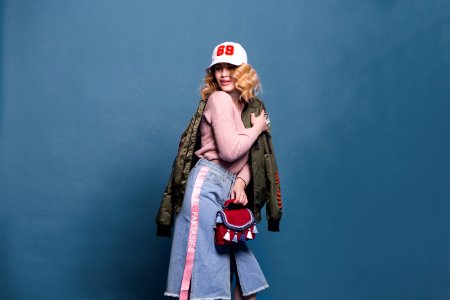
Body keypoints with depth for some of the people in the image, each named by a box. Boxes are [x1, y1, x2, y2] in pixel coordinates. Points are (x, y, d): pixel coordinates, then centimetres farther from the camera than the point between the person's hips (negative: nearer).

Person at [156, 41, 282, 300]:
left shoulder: (250, 107, 15)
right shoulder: (219, 99, -8)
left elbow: (248, 157, 13)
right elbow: (230, 151, -17)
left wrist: (241, 182, -5)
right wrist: (258, 128, -4)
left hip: (229, 188, 8)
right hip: (208, 185, -8)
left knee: (239, 255, 11)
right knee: (205, 257, -6)